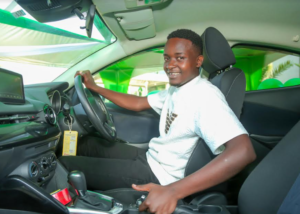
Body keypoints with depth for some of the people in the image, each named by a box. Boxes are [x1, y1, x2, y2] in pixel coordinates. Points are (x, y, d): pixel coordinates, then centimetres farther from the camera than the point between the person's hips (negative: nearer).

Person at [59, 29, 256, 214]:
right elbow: (138, 103, 15)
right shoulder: (175, 90, 5)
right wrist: (95, 87, 11)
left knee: (65, 164, -6)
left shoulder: (205, 95, -25)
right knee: (90, 145, 22)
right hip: (151, 157, 9)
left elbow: (243, 151, -37)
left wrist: (173, 191, -44)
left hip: (158, 175, -9)